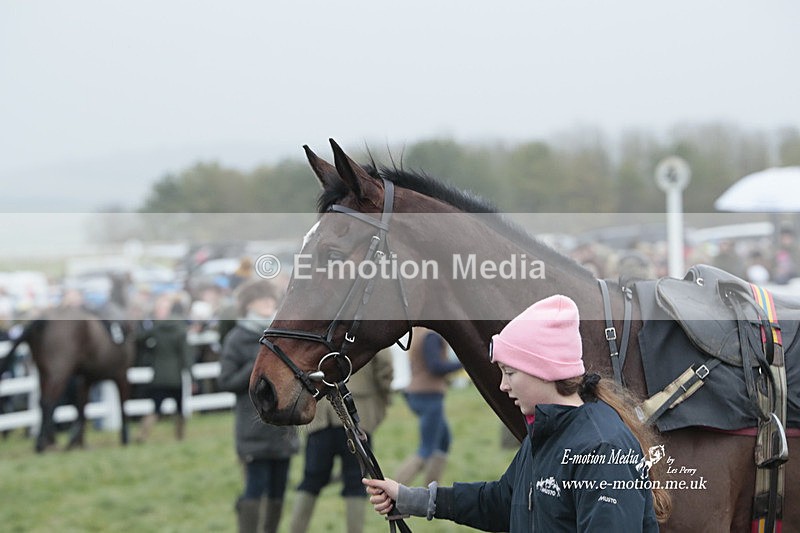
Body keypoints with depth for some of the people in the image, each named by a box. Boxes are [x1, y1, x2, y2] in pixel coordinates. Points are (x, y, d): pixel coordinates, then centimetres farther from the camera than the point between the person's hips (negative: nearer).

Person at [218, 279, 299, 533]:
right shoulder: (237, 339, -4)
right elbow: (226, 381, -6)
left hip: (283, 425, 5)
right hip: (255, 428, -5)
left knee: (277, 490, 9)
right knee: (255, 488, -7)